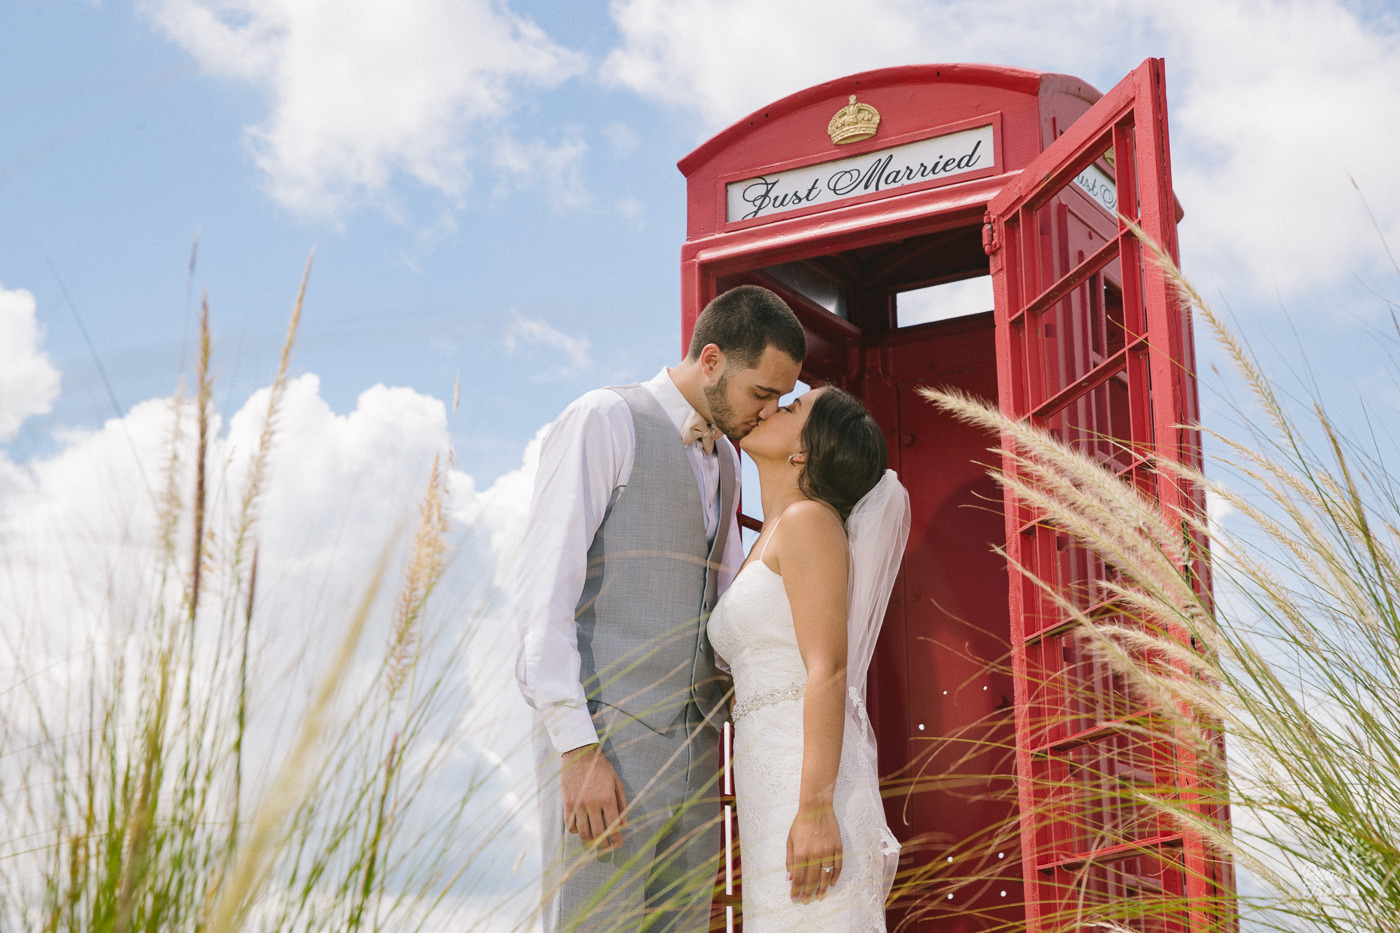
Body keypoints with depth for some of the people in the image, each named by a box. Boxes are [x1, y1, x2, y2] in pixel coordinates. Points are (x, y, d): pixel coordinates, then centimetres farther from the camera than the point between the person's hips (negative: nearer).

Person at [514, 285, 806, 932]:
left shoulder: (721, 461, 21)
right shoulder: (601, 422, -5)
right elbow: (543, 590, -13)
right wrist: (578, 750, -21)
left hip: (688, 751, 8)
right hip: (600, 741, -8)